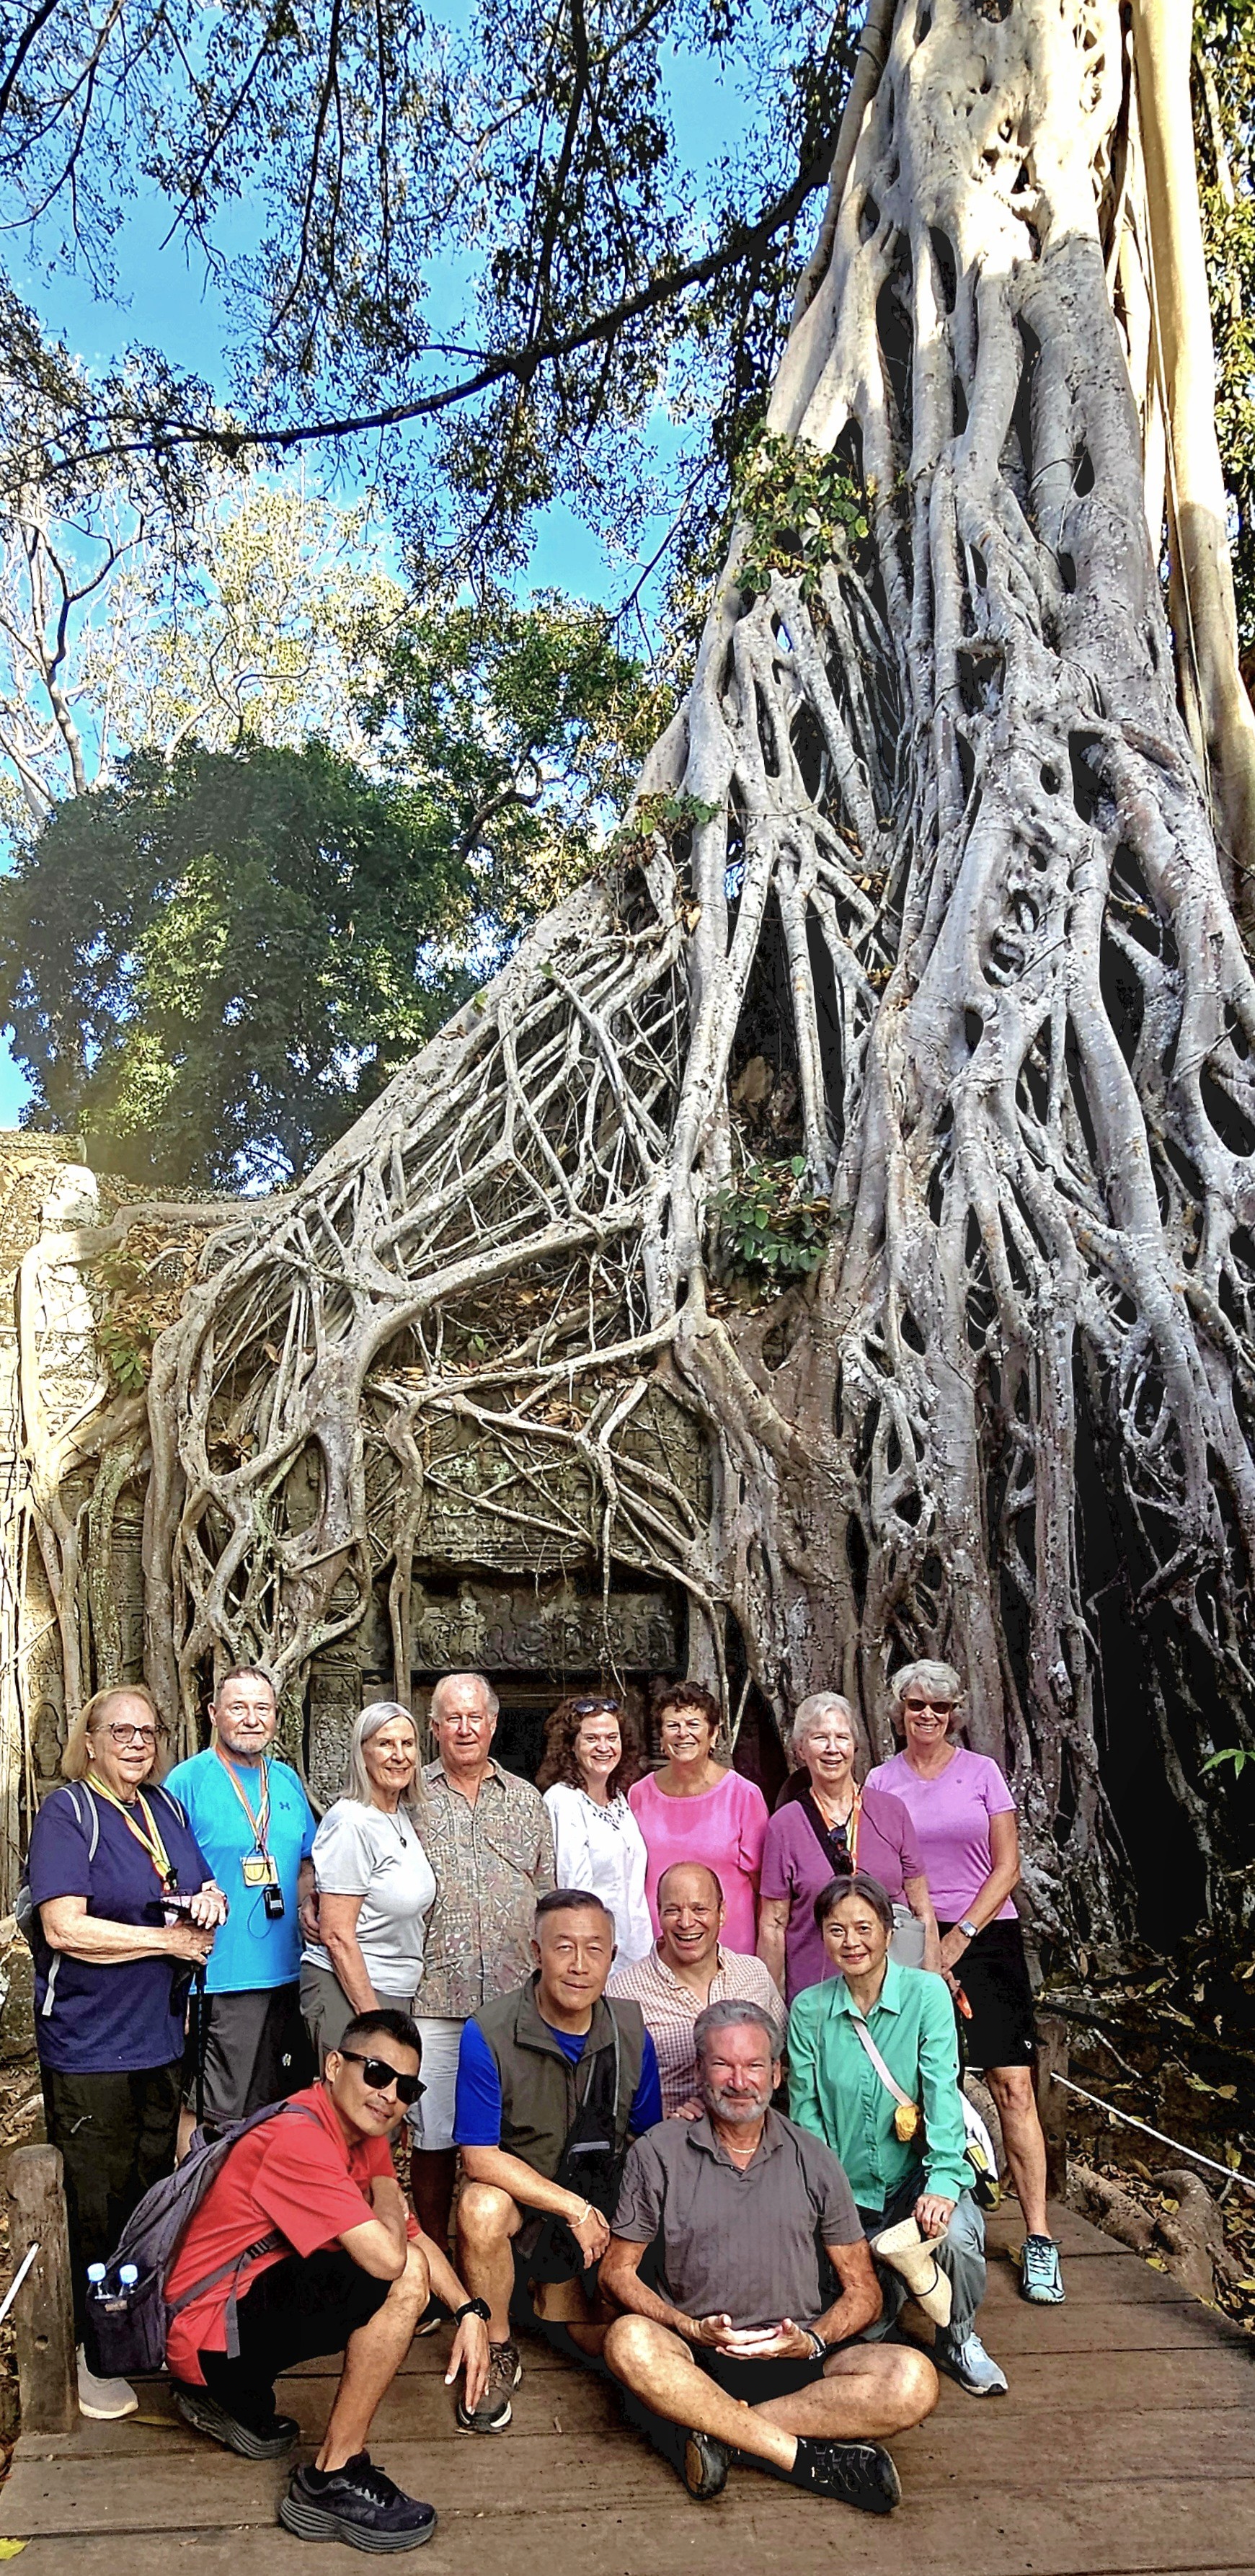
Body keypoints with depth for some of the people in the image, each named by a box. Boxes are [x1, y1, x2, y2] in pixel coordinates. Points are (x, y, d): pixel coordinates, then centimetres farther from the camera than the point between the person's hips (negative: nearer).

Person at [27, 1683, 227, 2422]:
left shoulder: (166, 1806, 8)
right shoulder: (68, 1812, -11)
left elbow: (202, 1885, 21)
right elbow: (65, 1928, -20)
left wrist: (210, 1897, -4)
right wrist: (171, 1940, -15)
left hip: (161, 2034, 6)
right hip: (90, 2045, -6)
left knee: (154, 2188, 15)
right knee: (102, 2203, 4)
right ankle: (98, 2353, 18)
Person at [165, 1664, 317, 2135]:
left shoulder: (287, 1780, 12)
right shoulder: (187, 1781, -7)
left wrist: (305, 1905, 3)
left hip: (287, 1971, 6)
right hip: (221, 1977, -6)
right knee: (227, 2122, -2)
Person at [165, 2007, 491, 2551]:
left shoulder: (365, 2134, 6)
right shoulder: (300, 2139, -24)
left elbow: (413, 2235, 11)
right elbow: (388, 2258, -32)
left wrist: (469, 2312, -5)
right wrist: (387, 2197, -10)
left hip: (253, 2295, 10)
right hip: (206, 2335, -10)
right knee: (404, 2278, -22)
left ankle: (236, 2400, 19)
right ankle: (332, 2483, -9)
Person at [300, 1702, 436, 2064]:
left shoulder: (406, 1817, 9)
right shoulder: (350, 1823, -16)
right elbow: (337, 1935, -19)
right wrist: (371, 2017, -18)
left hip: (400, 1993, 8)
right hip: (347, 1993, -8)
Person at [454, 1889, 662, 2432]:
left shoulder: (631, 2033, -8)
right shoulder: (489, 2034, -20)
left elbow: (652, 2139, 5)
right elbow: (480, 2159, -21)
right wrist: (574, 2208, -22)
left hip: (599, 2206, 4)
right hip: (519, 2195, -3)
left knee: (601, 2339, -5)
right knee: (481, 2207, -34)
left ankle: (554, 2291, 31)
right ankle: (497, 2356, -9)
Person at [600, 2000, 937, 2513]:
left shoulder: (812, 2160, 9)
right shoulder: (658, 2154, 5)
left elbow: (862, 2291, 10)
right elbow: (617, 2271, 4)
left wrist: (812, 2341, -12)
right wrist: (691, 2330, -13)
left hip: (799, 2357, 1)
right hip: (695, 2357, -1)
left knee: (913, 2382, -26)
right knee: (629, 2342, -34)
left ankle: (714, 2427, -23)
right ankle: (810, 2459, -26)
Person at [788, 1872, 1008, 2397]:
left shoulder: (926, 1993, -8)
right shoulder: (809, 2009, -2)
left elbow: (942, 2092, -16)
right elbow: (805, 2111, -1)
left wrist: (943, 2182, -28)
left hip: (916, 2172, -2)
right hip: (846, 2191, 2)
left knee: (956, 2233, -32)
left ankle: (959, 2342, 0)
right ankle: (888, 2277, 29)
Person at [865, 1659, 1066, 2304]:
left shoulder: (981, 1771, 3)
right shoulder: (880, 1782, 6)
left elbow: (1007, 1867, 1)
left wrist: (960, 1937, -8)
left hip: (986, 1937, -1)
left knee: (1012, 2085, -8)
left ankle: (1038, 2239, -4)